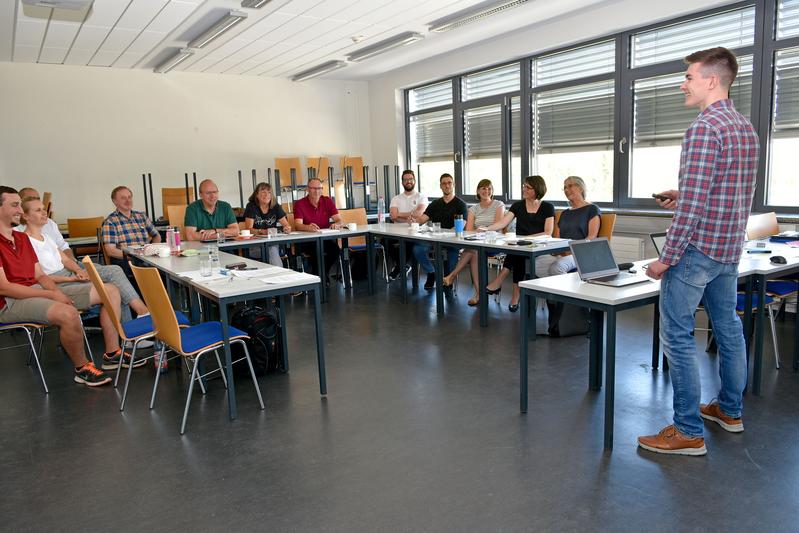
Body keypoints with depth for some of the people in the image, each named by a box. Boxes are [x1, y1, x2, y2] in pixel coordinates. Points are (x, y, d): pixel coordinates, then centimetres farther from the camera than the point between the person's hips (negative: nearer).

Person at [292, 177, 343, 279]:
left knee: (336, 249, -26)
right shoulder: (299, 204, -4)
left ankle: (322, 274, -1)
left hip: (325, 237, 3)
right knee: (317, 249, -34)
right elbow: (298, 225, -17)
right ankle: (319, 278, -13)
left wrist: (336, 224, -27)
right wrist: (308, 227, -40)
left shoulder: (328, 201, 5)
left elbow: (339, 221, -1)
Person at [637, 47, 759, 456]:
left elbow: (693, 204, -22)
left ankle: (688, 432, 2)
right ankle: (730, 410, 33)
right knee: (728, 327, 18)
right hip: (730, 247, 10)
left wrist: (666, 258, -18)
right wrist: (684, 196, 14)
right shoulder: (746, 128, 13)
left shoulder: (704, 128, -17)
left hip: (698, 247, -10)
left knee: (677, 336, -4)